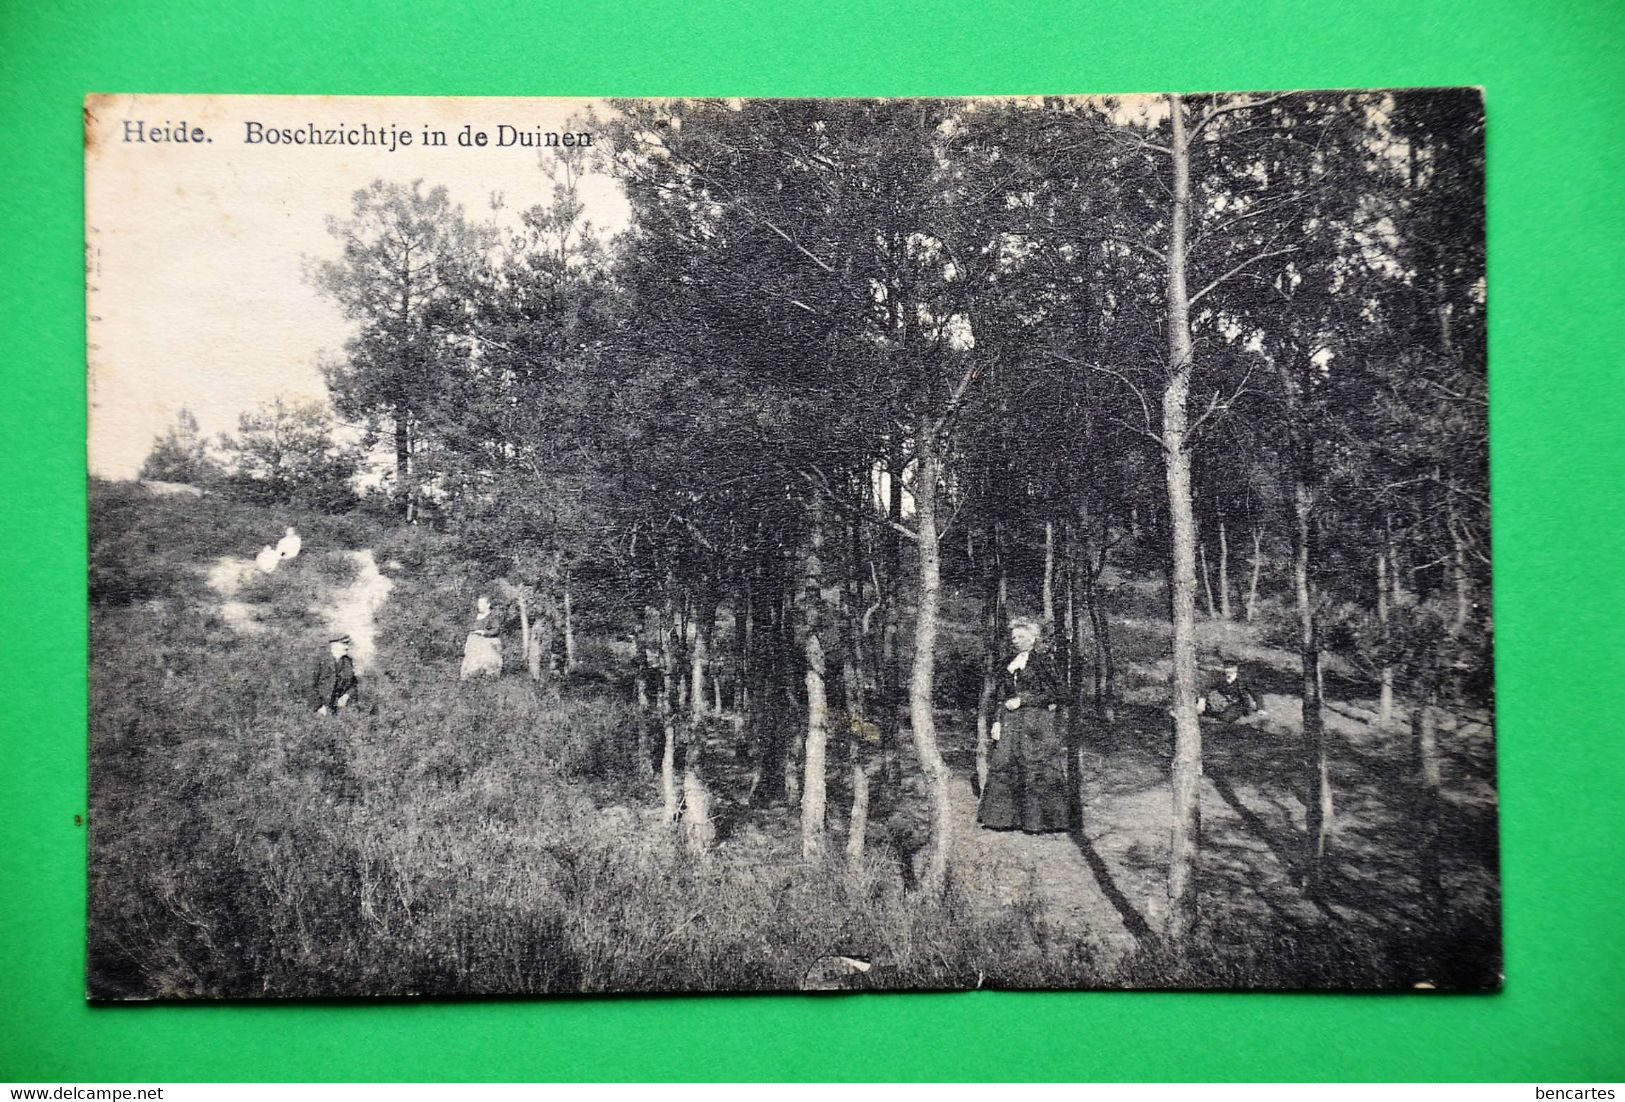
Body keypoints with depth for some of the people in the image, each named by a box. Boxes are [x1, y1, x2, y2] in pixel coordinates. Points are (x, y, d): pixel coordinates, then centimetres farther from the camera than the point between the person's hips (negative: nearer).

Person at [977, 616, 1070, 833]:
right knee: (1003, 768, 1)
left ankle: (1039, 821, 2)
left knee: (1036, 769, -5)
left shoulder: (1043, 662, -3)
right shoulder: (1009, 663, 15)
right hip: (1011, 724, 6)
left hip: (1037, 725, -6)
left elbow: (1055, 695, -6)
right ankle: (1004, 817, 7)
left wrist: (1023, 700, -11)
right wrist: (997, 721, 5)